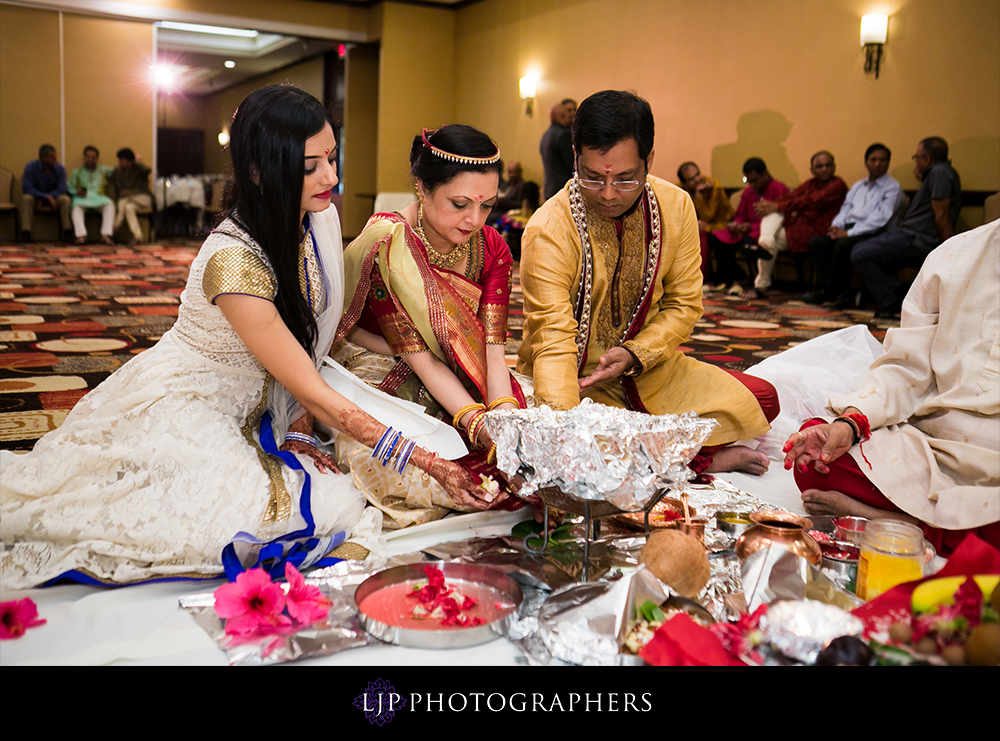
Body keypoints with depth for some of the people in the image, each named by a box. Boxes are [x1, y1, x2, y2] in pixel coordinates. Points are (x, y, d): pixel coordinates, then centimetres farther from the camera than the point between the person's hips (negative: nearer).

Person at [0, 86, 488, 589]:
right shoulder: (234, 260, -30)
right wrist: (428, 463, -24)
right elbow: (312, 394, -27)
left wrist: (289, 430, -4)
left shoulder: (318, 219, -7)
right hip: (179, 414, -7)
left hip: (246, 421, 7)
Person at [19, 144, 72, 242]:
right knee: (26, 198, -34)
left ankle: (68, 233, -32)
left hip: (53, 197, 1)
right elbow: (27, 189, -20)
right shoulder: (30, 167, -14)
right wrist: (47, 197, -32)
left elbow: (61, 190, -15)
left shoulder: (60, 169, -10)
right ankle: (25, 233, -38)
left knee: (65, 199, -30)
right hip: (35, 197, -1)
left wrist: (42, 200, -24)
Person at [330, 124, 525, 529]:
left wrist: (506, 416, -30)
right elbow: (419, 357, -22)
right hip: (388, 385, -5)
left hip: (461, 388, 5)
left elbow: (491, 348, -11)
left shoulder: (491, 249, -3)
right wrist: (477, 423, -34)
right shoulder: (385, 246, -20)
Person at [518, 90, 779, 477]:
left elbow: (684, 304, 1)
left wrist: (634, 354, -18)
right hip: (577, 377, -4)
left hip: (645, 368, 4)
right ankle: (701, 457, -11)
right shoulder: (548, 231, -22)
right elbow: (554, 342, -27)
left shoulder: (676, 208, -7)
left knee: (759, 400, -7)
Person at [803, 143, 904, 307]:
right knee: (816, 242, -16)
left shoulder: (893, 187, 2)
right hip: (849, 230, 7)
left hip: (872, 233, -7)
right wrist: (836, 226, -3)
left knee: (843, 244, -35)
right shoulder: (858, 186, 26)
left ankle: (829, 292, -21)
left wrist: (849, 233, -19)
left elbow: (880, 218, -11)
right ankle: (841, 293, -23)